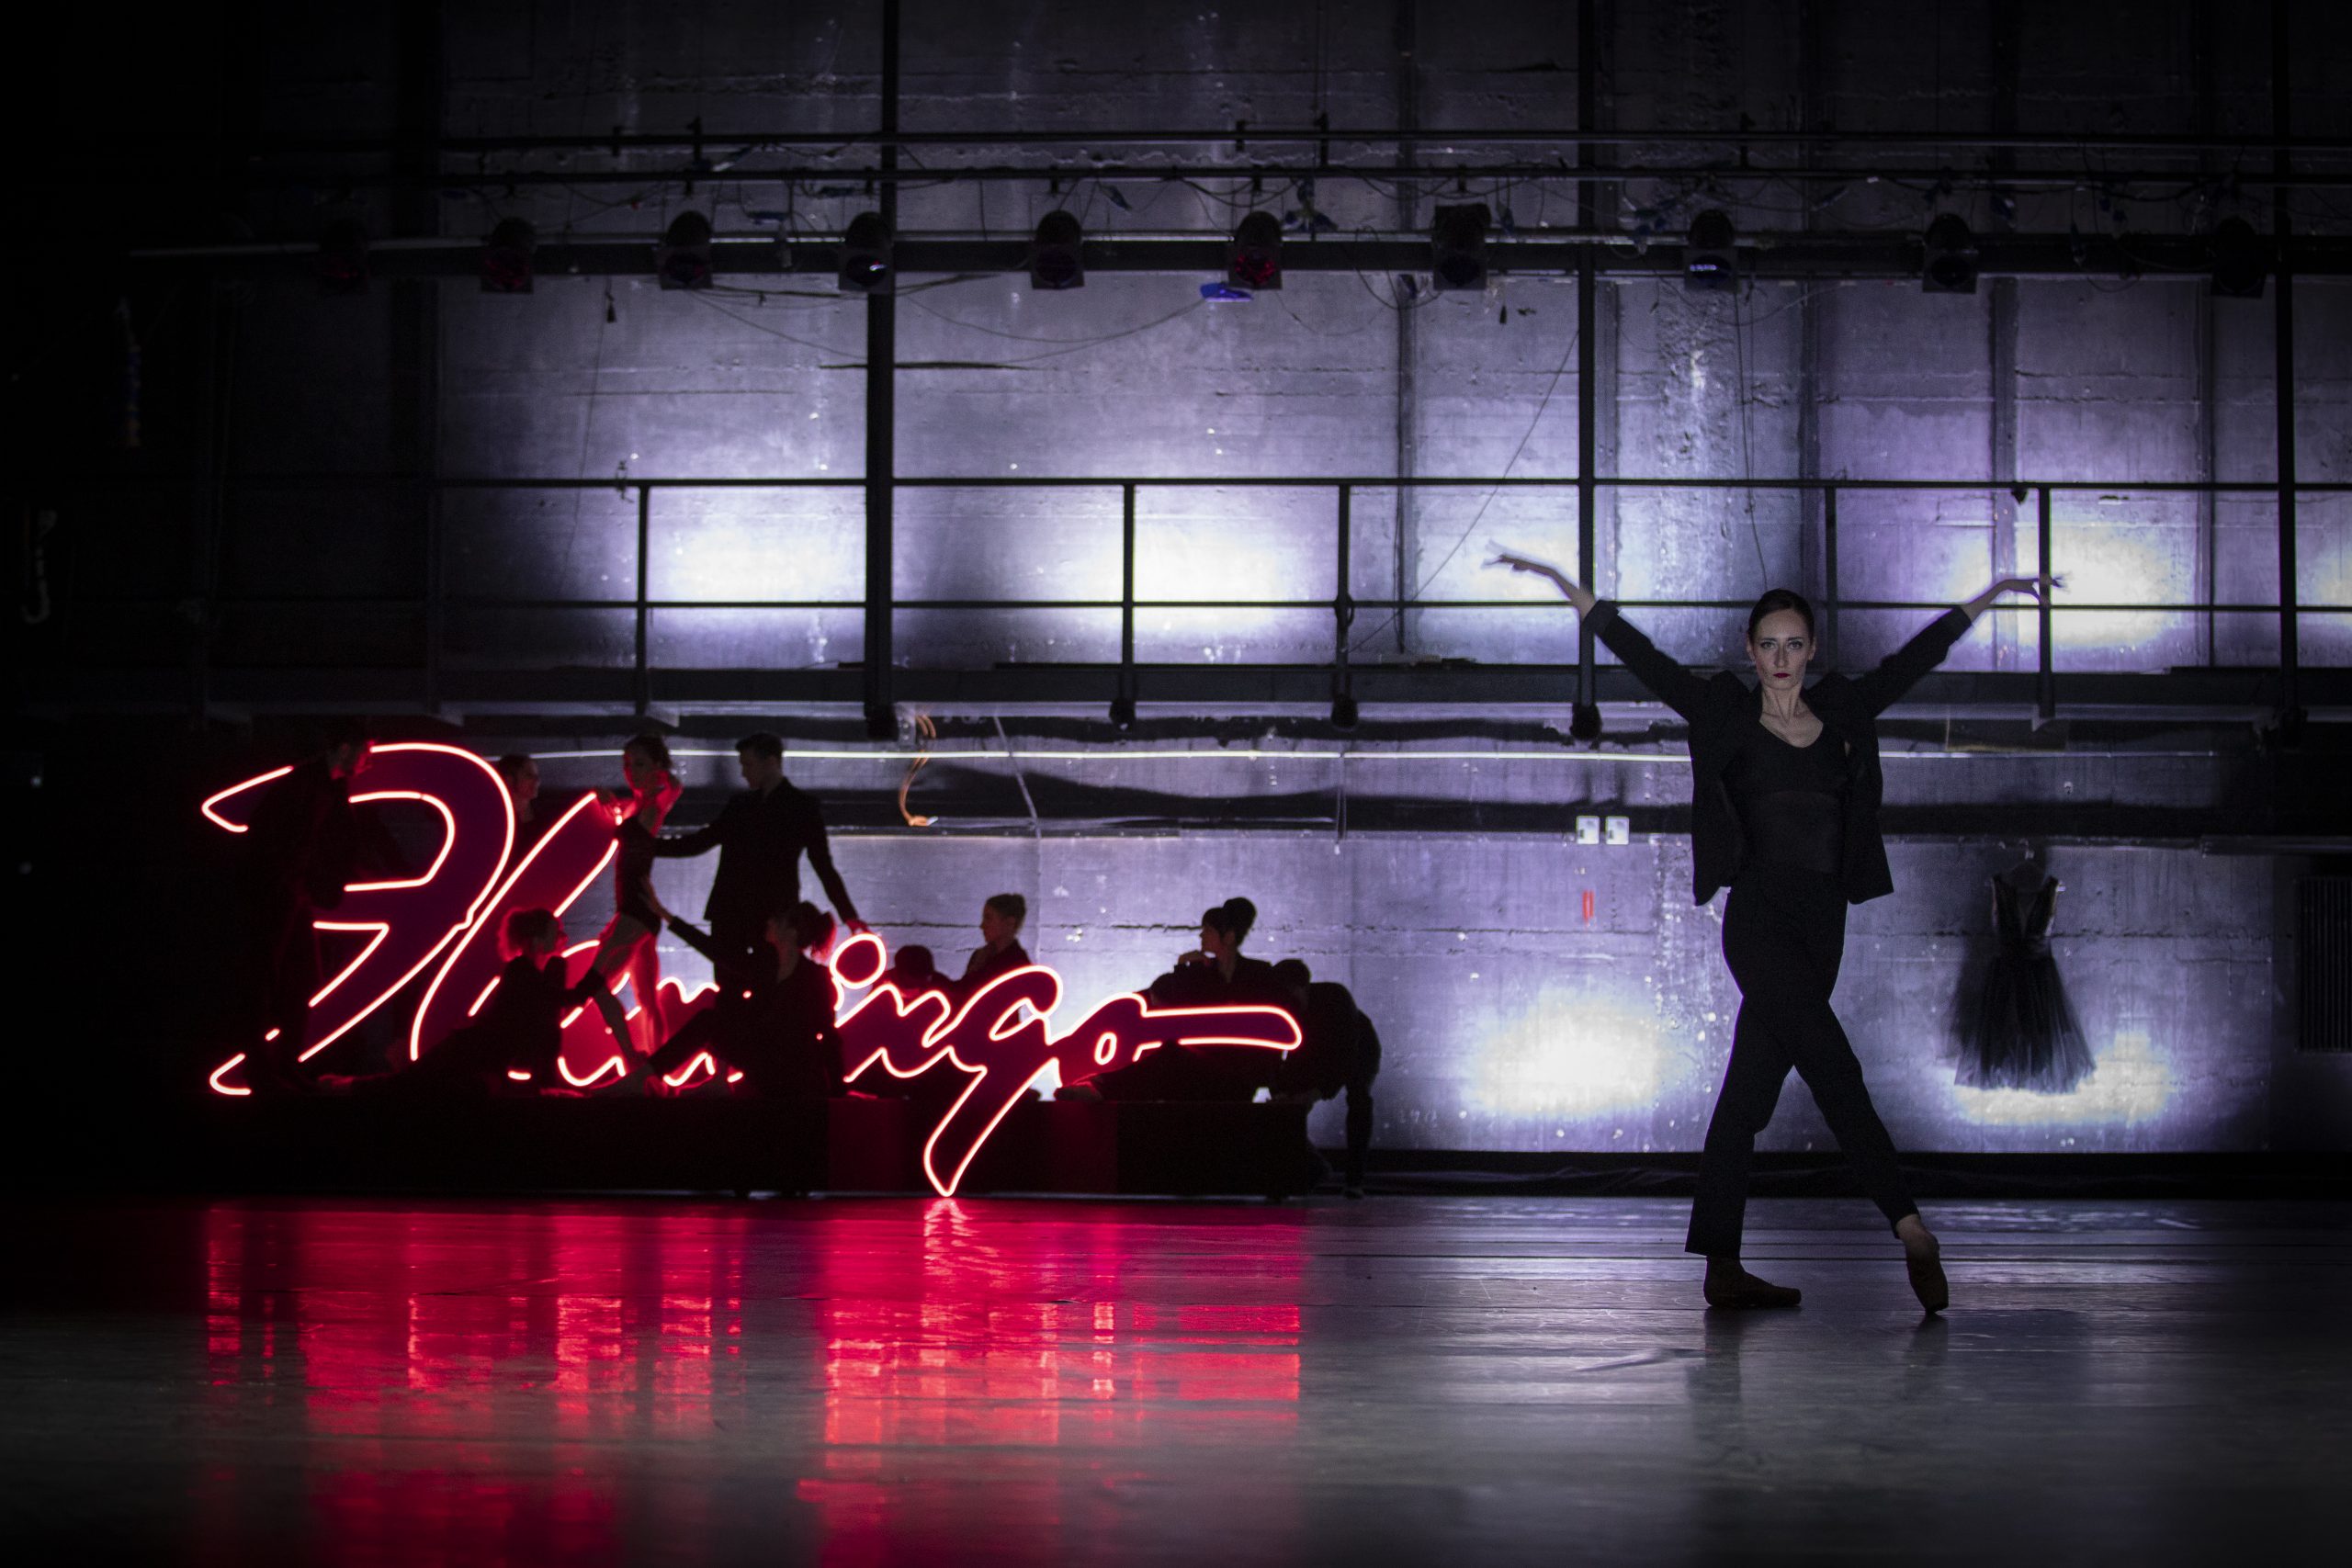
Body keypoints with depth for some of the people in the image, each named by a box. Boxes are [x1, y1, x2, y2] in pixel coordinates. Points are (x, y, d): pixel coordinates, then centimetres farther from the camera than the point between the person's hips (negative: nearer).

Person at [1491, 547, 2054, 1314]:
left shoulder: (1843, 711, 14)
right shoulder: (1726, 713, 4)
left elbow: (1919, 653, 22)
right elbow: (1637, 653, 3)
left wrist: (1995, 591, 30)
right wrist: (1559, 581, 1)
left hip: (1822, 922, 4)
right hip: (1760, 918, -4)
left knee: (1751, 1086, 6)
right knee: (1834, 1067, -15)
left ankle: (1722, 1266, 7)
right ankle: (1910, 1228, -17)